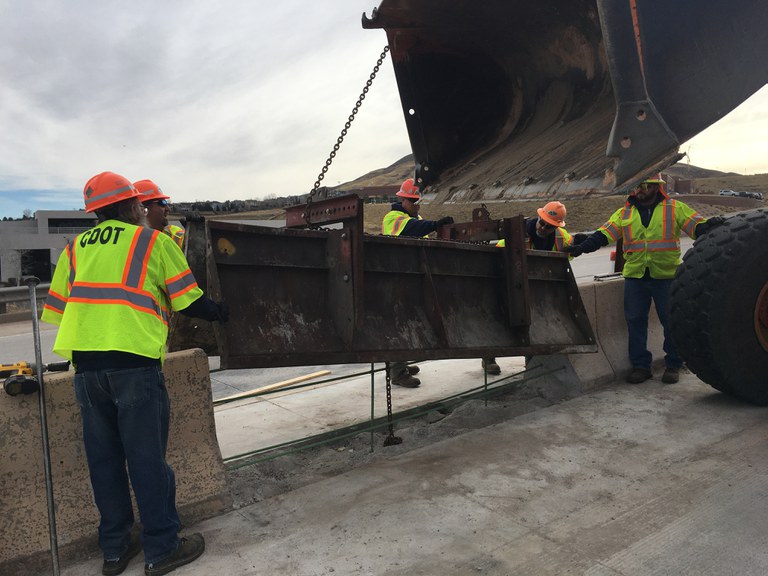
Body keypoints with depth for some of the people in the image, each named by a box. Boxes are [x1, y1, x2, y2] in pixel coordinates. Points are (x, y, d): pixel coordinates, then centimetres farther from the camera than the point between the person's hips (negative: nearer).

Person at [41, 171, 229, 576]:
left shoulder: (75, 248, 18)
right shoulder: (154, 241, 4)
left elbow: (56, 310, 18)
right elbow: (189, 301, 2)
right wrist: (221, 313, 19)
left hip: (85, 364, 5)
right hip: (134, 363, -5)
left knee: (103, 458, 14)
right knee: (146, 457, 4)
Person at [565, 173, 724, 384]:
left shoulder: (675, 208, 6)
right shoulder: (625, 213, 11)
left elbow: (697, 226, 1)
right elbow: (604, 233, 3)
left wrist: (710, 225, -21)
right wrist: (582, 247, -10)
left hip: (666, 276, -2)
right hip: (634, 276, 2)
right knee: (635, 321, 4)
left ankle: (673, 365, 19)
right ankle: (640, 365, 15)